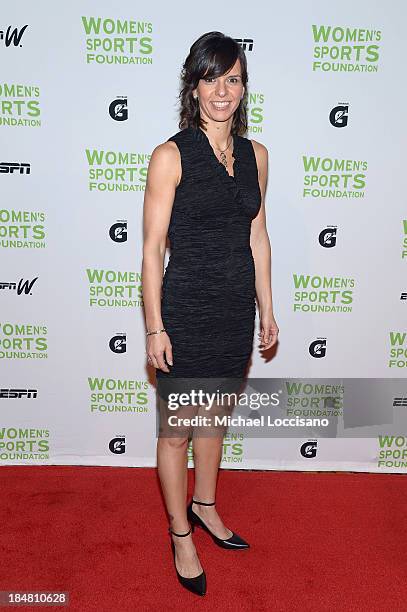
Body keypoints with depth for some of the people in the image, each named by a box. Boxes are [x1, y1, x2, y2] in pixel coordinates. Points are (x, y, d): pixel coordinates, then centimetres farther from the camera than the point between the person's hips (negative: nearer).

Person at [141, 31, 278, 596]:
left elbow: (257, 237, 10)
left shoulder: (255, 154, 6)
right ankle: (181, 534, 31)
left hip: (237, 309, 6)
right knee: (177, 429, 9)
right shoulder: (170, 156, -11)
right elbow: (153, 247, -10)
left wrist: (266, 309, 11)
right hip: (187, 310, -5)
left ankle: (205, 506, 44)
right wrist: (155, 327, -12)